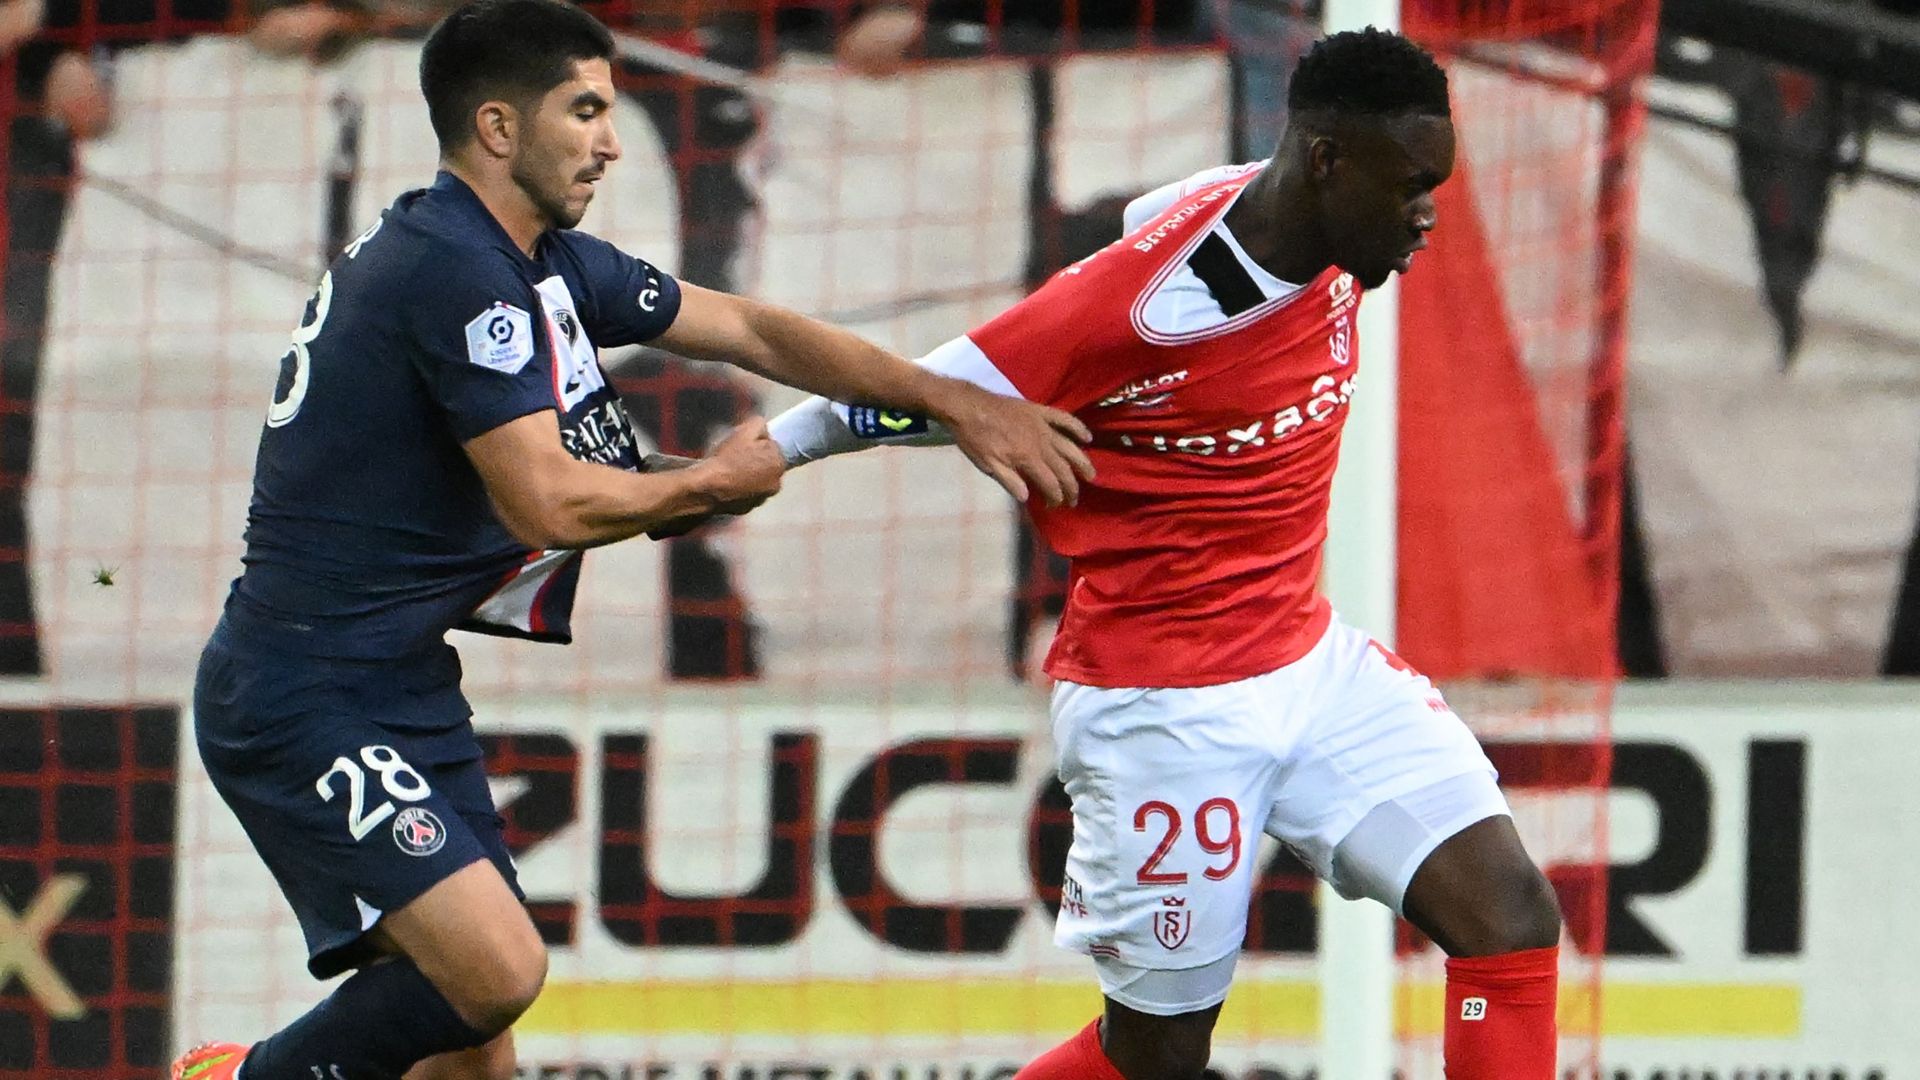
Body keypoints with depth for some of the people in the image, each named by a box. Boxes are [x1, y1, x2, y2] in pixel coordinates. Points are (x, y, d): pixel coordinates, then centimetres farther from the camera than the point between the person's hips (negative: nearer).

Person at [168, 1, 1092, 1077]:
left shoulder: (549, 262, 11)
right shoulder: (453, 268, -19)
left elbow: (752, 331, 18)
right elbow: (549, 504, -22)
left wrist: (959, 403, 13)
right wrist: (716, 484, -4)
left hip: (406, 691, 10)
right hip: (305, 697, -10)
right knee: (497, 969, -21)